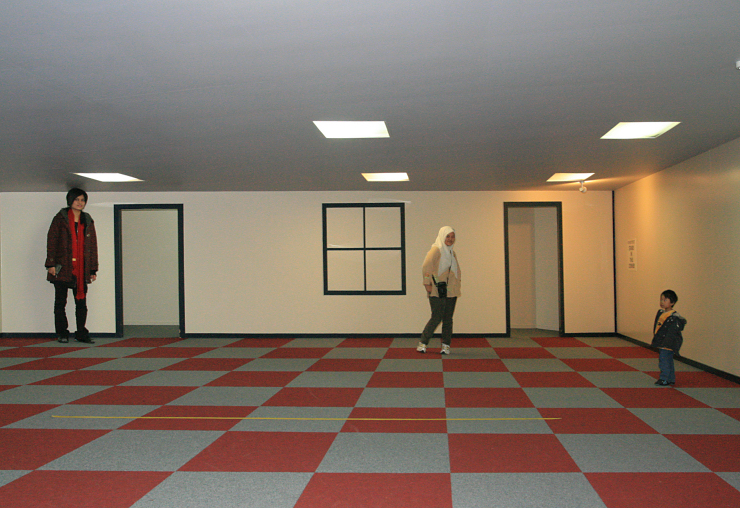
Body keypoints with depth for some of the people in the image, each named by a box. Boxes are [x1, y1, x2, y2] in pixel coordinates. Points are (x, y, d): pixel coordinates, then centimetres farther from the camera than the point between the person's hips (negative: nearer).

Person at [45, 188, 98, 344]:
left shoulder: (88, 221, 12)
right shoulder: (60, 218, 3)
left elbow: (93, 245, 13)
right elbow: (51, 241, -1)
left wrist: (93, 269, 9)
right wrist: (51, 264, -10)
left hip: (81, 268, 3)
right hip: (62, 267, -2)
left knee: (81, 302, 1)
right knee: (60, 301, 3)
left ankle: (81, 334, 8)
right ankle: (62, 334, 10)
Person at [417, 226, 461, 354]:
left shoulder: (452, 252, 18)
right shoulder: (436, 250, -6)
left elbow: (457, 271, 28)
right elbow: (426, 267, -18)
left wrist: (457, 285, 17)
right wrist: (427, 284, -20)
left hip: (451, 292, 7)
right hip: (437, 291, -7)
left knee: (448, 319, 5)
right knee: (436, 317, -9)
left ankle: (446, 346, 11)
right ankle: (422, 343, 3)